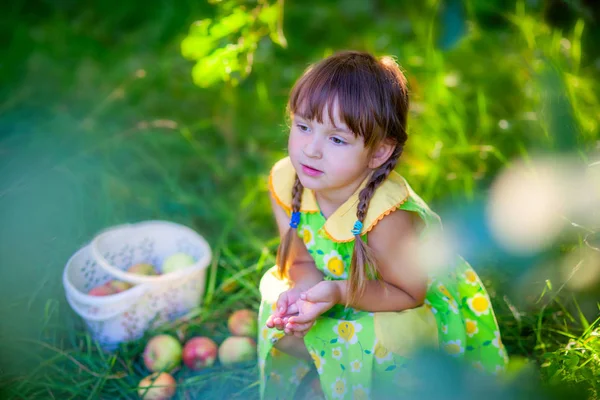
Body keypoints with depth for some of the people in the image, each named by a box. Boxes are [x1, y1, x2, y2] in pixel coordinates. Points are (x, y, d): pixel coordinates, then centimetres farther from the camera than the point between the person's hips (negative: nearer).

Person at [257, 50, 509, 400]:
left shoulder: (385, 218, -38)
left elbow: (410, 294, -24)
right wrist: (304, 288, -31)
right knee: (287, 332, -9)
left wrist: (339, 293, -37)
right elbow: (302, 260, -8)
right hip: (337, 284, 5)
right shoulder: (285, 182, -21)